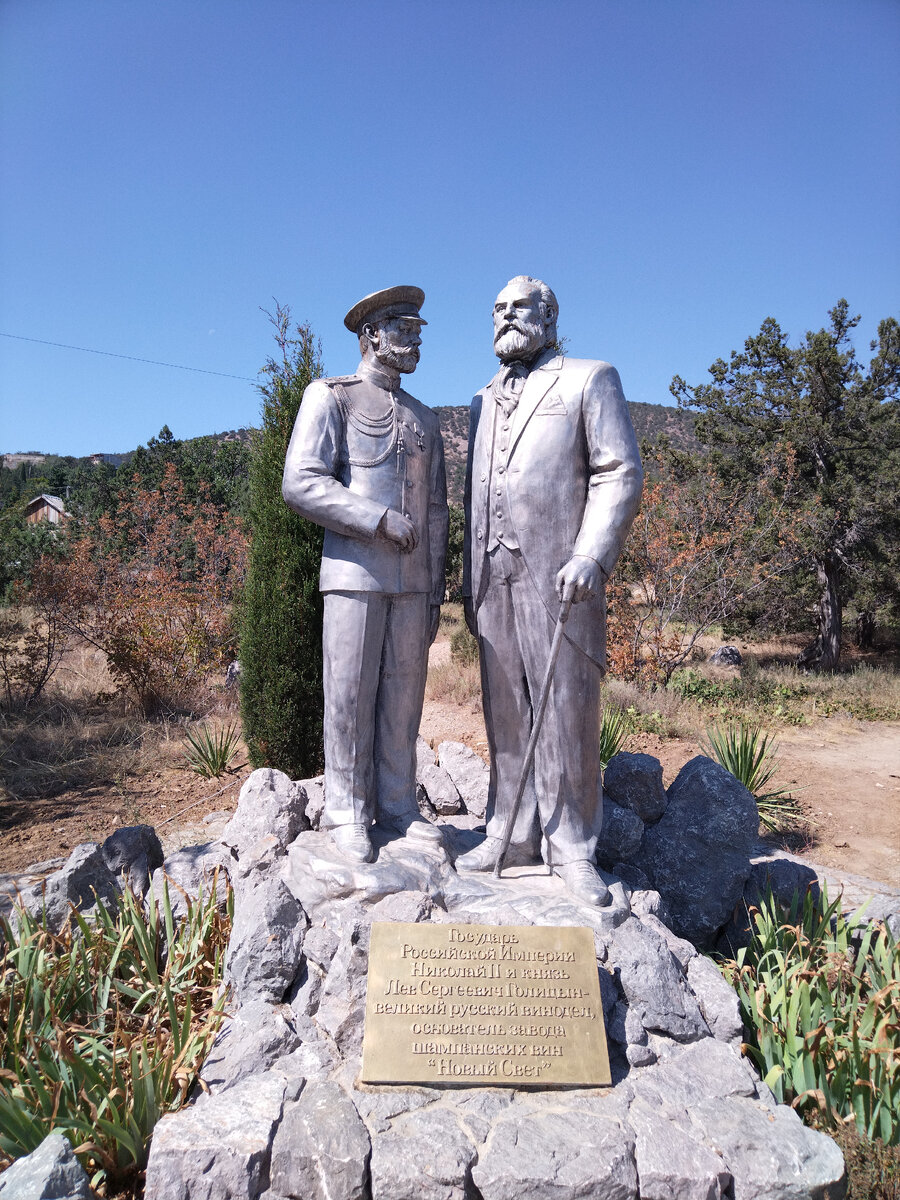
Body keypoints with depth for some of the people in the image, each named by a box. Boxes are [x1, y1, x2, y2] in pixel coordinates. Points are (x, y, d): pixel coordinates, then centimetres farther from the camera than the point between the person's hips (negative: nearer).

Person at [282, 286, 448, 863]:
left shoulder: (424, 419, 19)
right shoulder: (330, 397, 3)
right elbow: (300, 483, -10)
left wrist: (436, 591, 12)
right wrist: (379, 519, -16)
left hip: (412, 580, 5)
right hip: (356, 572, -5)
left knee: (404, 695, 8)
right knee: (351, 695, 0)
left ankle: (397, 805, 20)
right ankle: (348, 815, 12)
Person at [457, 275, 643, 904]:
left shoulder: (590, 379, 7)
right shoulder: (484, 401, 23)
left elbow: (621, 473, -3)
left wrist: (591, 555, -16)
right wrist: (471, 579, 14)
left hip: (559, 575, -5)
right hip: (495, 576, 5)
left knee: (566, 711, -3)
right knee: (506, 713, 7)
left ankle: (572, 847, 8)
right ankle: (513, 834, 17)